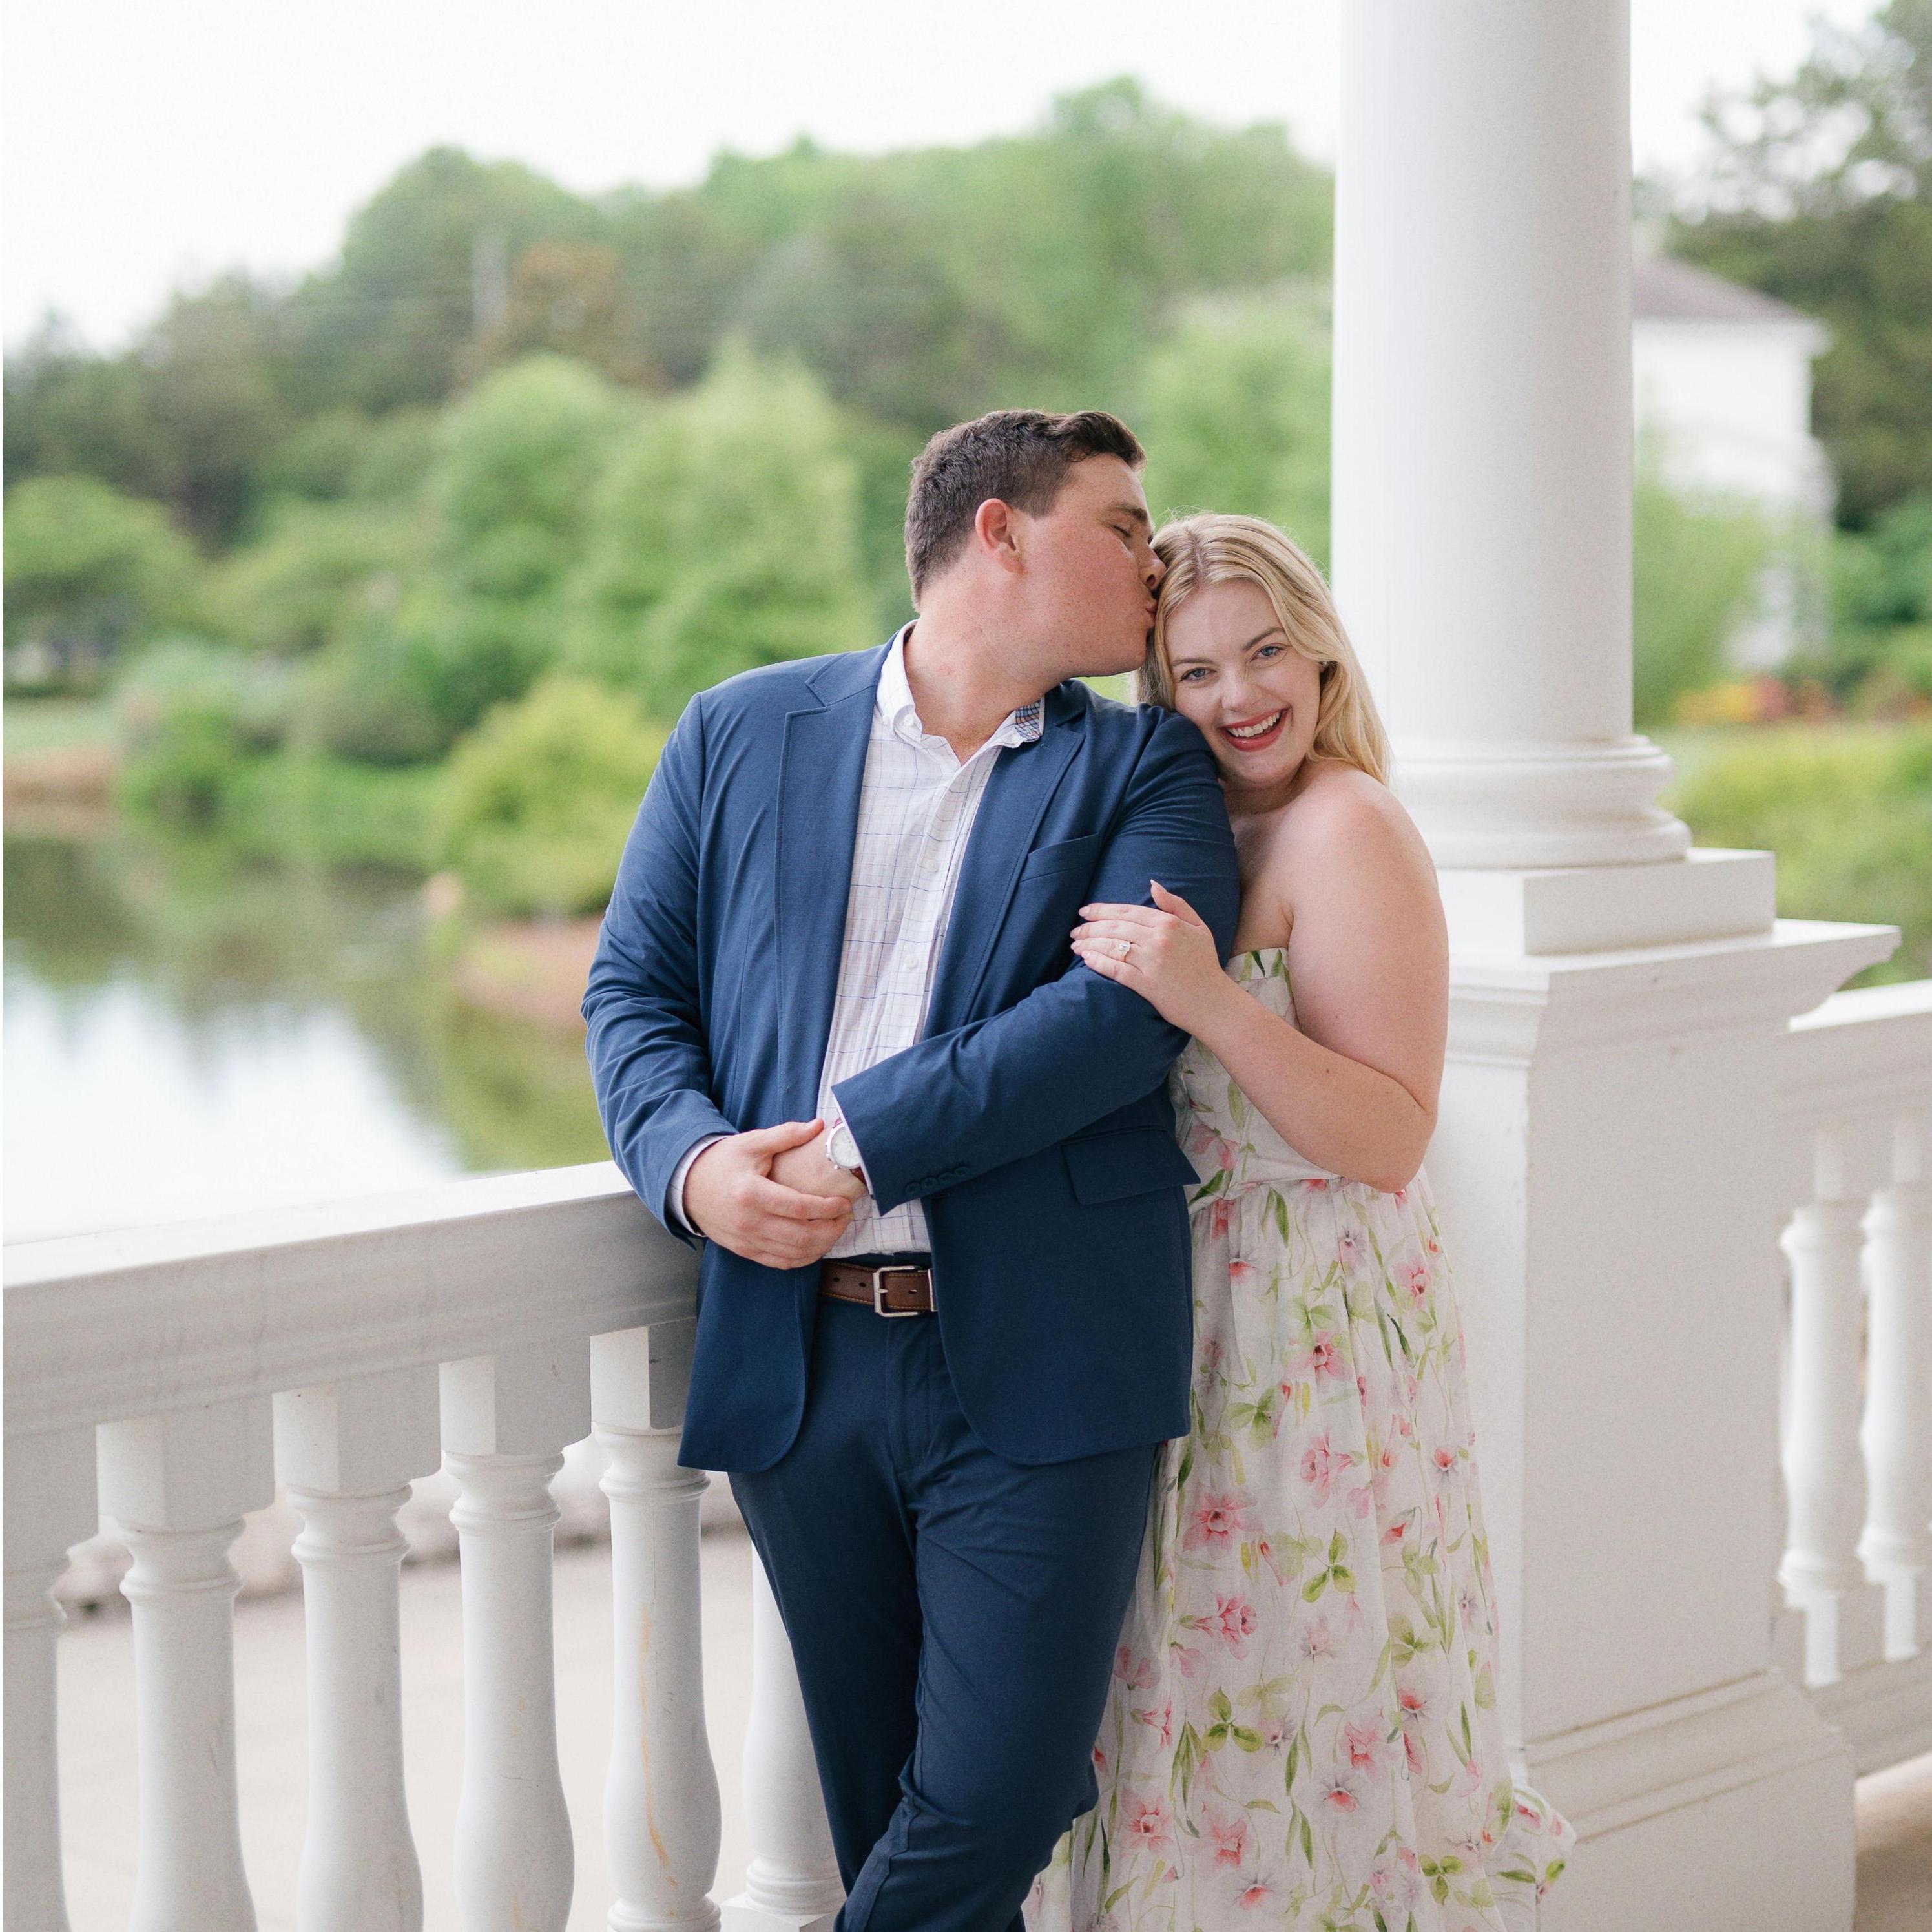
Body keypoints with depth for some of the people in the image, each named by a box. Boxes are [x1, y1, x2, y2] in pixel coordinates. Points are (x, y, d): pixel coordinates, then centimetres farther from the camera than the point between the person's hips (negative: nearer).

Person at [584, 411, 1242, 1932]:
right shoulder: (739, 736, 11)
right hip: (792, 1357, 2)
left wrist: (861, 1137, -16)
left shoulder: (1147, 769, 6)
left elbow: (1125, 1010, -10)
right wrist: (694, 1163, -11)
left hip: (1036, 1364, -1)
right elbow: (634, 989, 9)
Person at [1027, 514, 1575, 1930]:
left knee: (1274, 1705, -1)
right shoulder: (1200, 832, 11)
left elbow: (1390, 1140, -21)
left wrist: (1210, 1002, -31)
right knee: (1203, 1700, 13)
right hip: (1202, 1312, 8)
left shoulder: (1348, 827, -14)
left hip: (1311, 1336, -8)